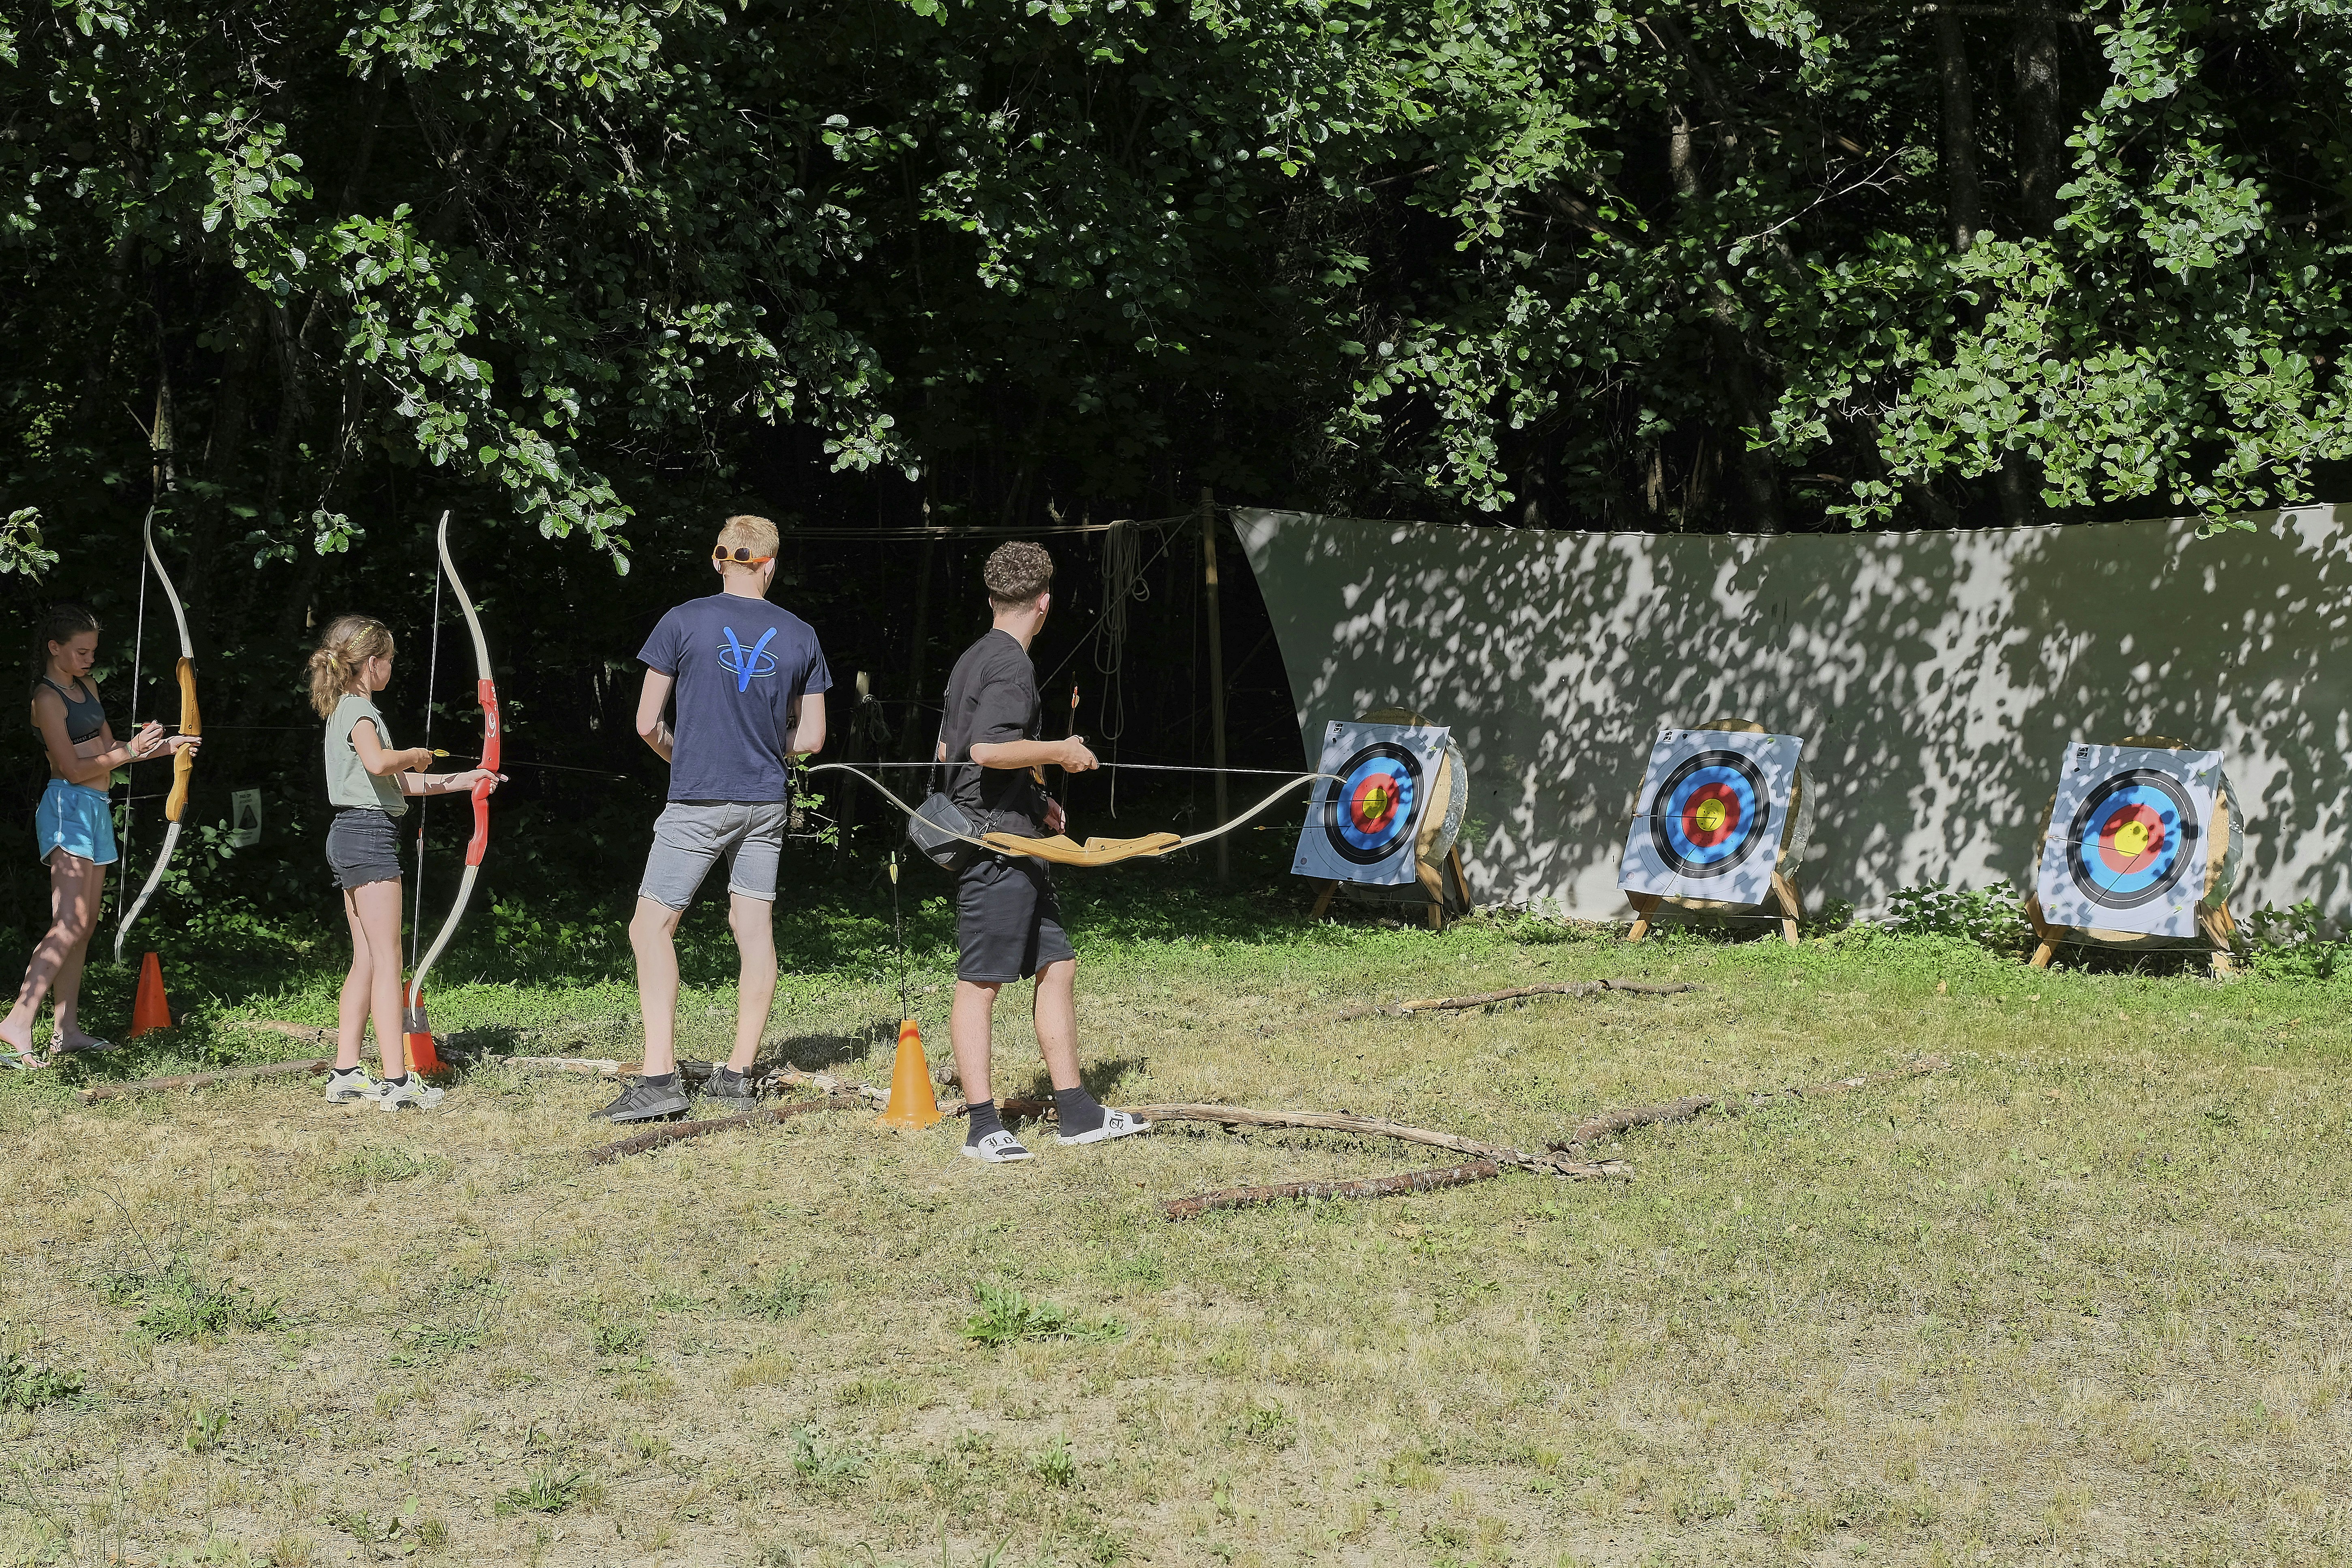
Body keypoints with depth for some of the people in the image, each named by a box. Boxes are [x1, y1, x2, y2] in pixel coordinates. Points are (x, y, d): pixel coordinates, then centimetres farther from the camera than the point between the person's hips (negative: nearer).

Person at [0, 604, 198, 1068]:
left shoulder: (86, 687, 17)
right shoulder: (48, 698, -10)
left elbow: (106, 749, 22)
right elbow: (73, 769, -15)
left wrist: (165, 747, 12)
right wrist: (131, 752, -16)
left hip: (95, 811, 9)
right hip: (68, 808, -9)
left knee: (85, 925, 7)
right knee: (70, 922, -20)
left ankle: (68, 1030, 9)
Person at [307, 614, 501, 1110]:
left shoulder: (346, 710, 19)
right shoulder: (360, 711, -11)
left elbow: (397, 783, 24)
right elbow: (377, 763, -32)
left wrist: (458, 782, 26)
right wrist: (415, 755, -12)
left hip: (349, 836, 10)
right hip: (369, 834, -10)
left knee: (365, 961, 11)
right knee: (386, 960, -10)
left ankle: (346, 1074, 12)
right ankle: (397, 1081, -12)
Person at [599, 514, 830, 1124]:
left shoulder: (683, 622, -5)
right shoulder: (799, 636, 4)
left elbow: (648, 724, -2)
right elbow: (811, 738, 8)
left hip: (697, 800, -4)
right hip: (767, 801, 4)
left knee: (653, 927, -1)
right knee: (755, 931, 8)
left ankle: (660, 1076, -11)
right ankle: (738, 1074, 11)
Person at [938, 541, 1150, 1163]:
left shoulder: (974, 659, 17)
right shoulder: (1011, 664, -14)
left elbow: (947, 749, 24)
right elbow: (987, 749, -26)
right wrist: (1060, 752, -12)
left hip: (1015, 846, 10)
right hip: (994, 846, -10)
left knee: (1057, 966, 11)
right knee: (979, 983, -5)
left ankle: (1077, 1113, 15)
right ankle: (983, 1127, -1)